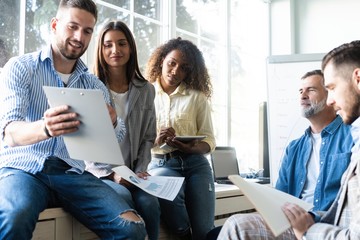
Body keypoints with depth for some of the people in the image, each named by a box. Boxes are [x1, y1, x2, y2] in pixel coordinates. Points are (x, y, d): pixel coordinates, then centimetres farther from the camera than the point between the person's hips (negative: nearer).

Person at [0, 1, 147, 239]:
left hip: (72, 172, 4)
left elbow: (117, 136, 2)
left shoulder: (95, 85, 13)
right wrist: (45, 128, -38)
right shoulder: (20, 67, 0)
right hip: (24, 167, -3)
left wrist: (112, 122, -23)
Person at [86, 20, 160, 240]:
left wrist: (140, 170, -3)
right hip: (97, 173, -2)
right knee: (123, 197, -32)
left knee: (149, 202, -27)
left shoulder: (146, 90, 10)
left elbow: (148, 137, 12)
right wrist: (110, 173, -13)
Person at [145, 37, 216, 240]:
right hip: (160, 163, -1)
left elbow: (209, 139, 5)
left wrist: (192, 148, -15)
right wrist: (156, 141, -17)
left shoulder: (197, 96, 9)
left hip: (195, 163, 1)